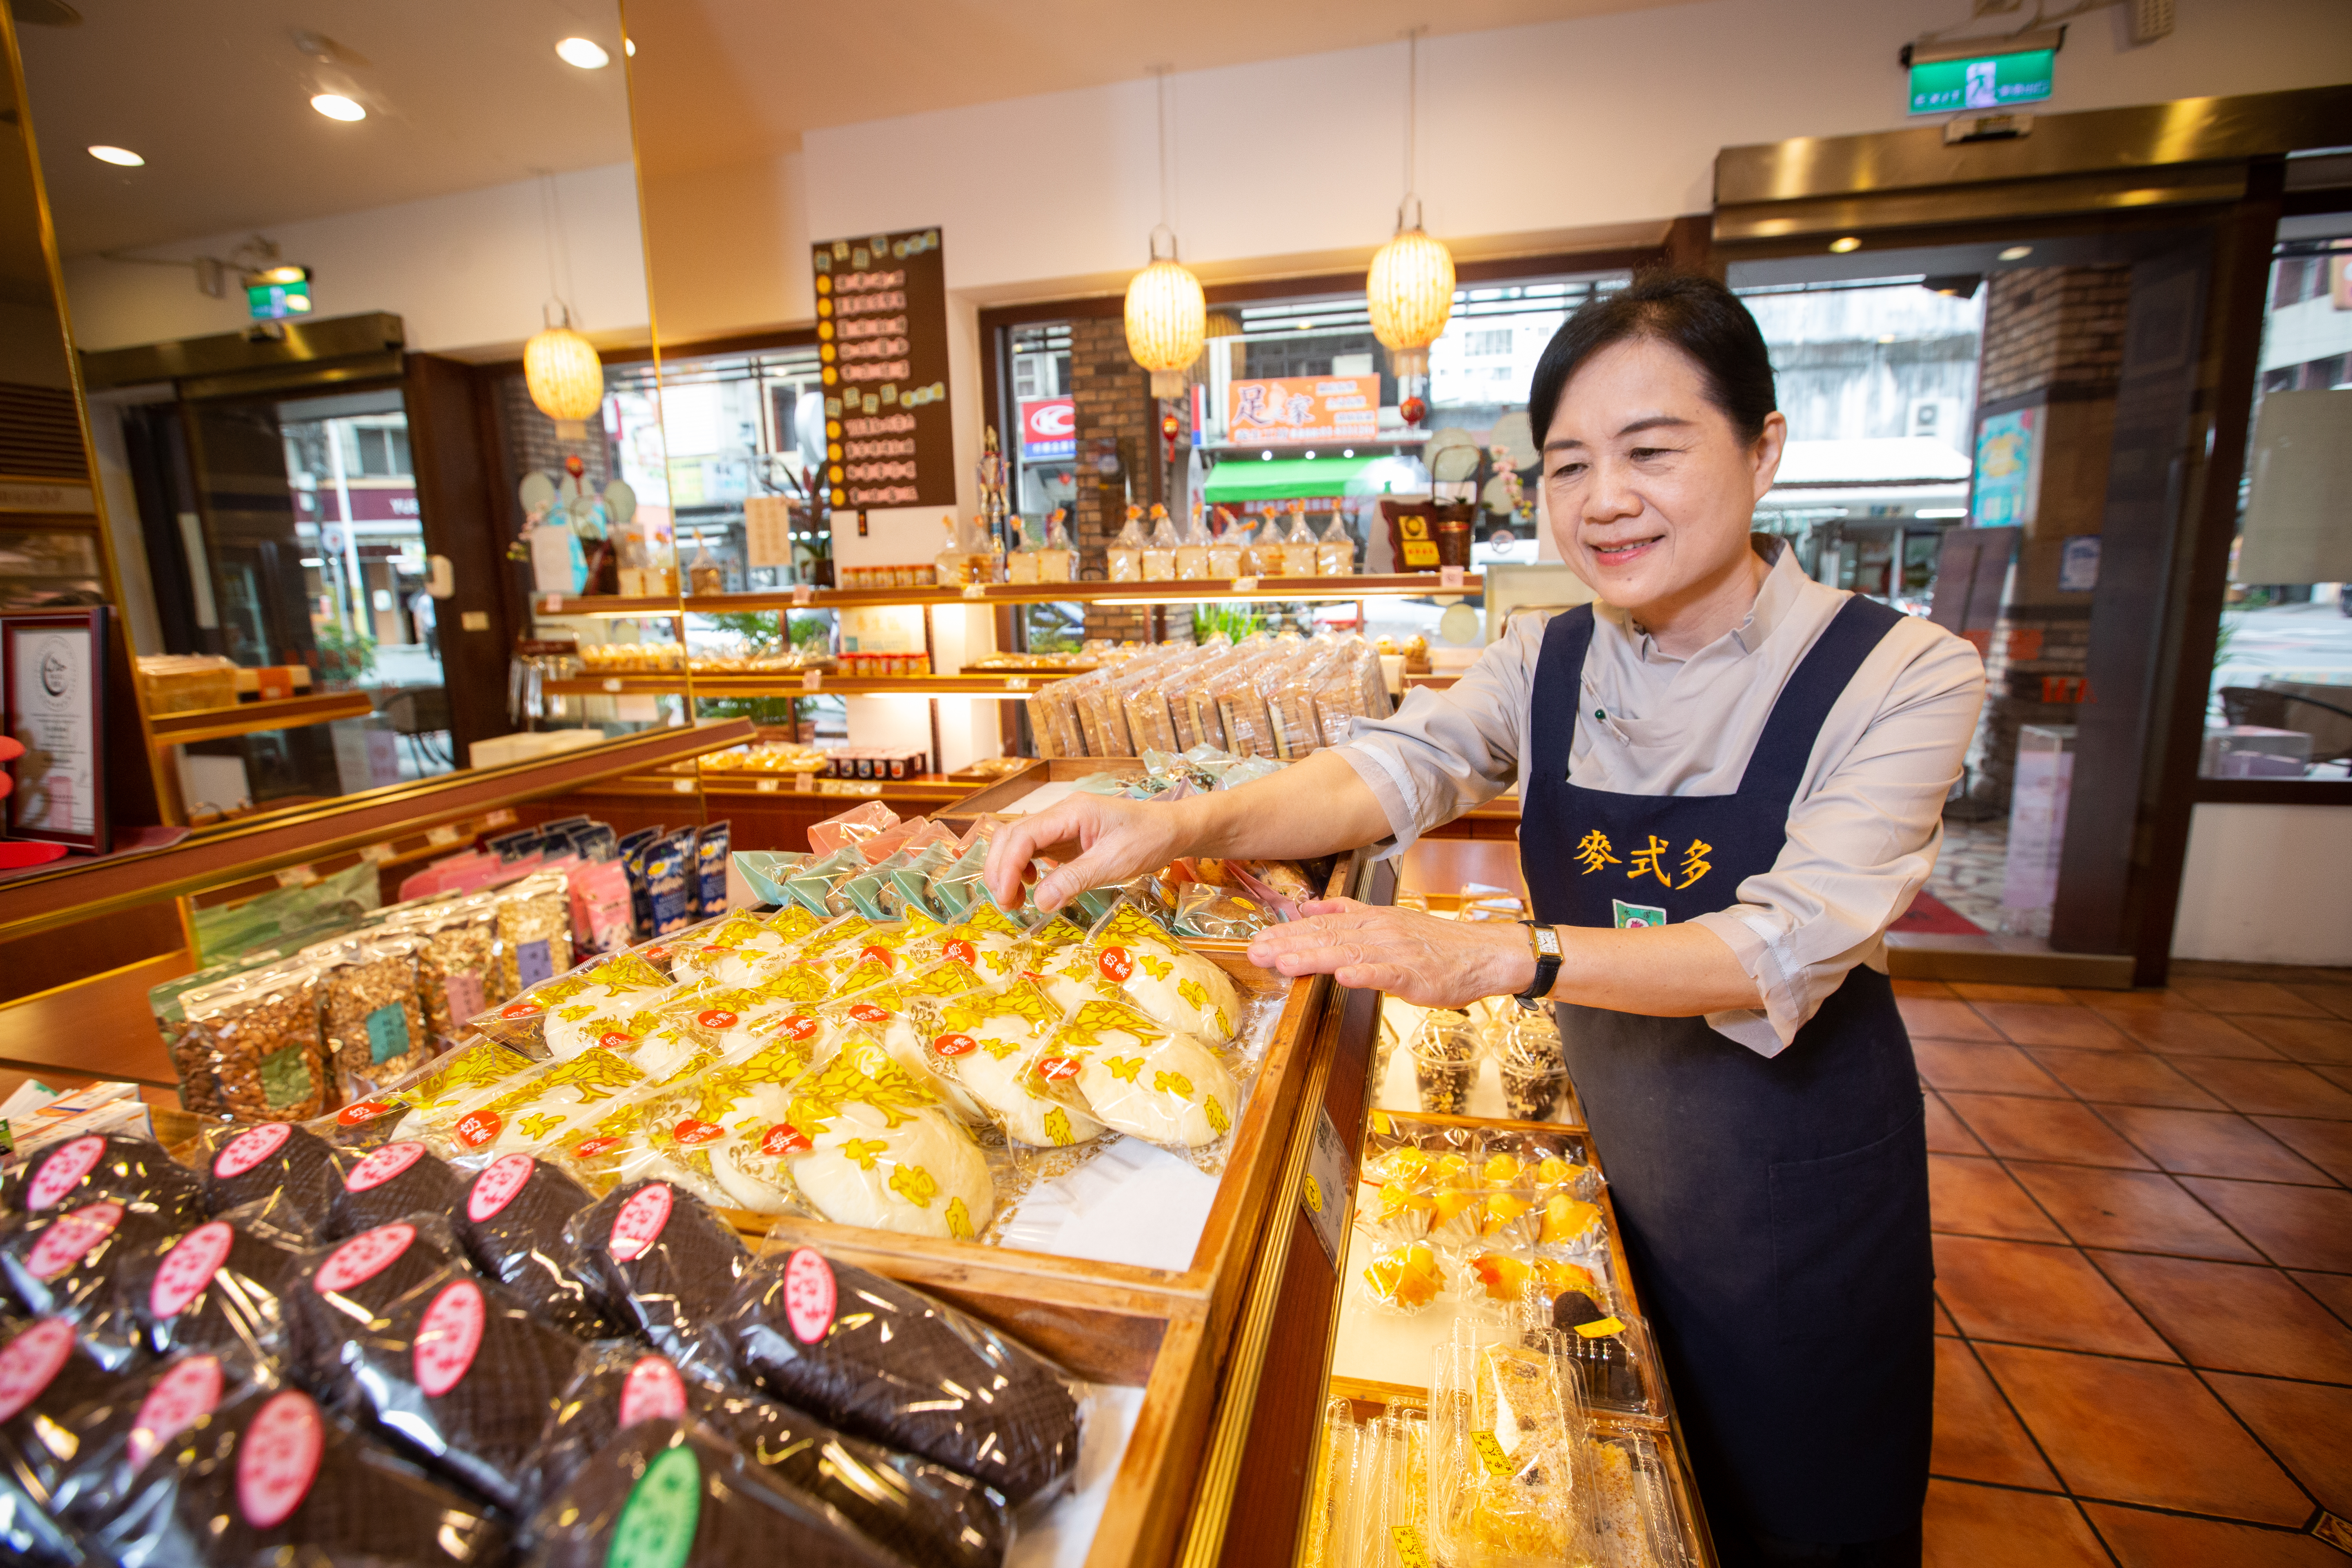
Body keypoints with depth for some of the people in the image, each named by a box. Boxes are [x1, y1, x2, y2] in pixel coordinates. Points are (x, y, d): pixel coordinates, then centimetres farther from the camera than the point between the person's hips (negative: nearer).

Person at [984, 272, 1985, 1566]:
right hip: (1607, 1146, 3)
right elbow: (1396, 765, -22)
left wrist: (1504, 957, -43)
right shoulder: (1547, 666, -6)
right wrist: (1183, 822, -41)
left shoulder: (1901, 675, -17)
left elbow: (1793, 947, -28)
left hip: (1796, 1172, -3)